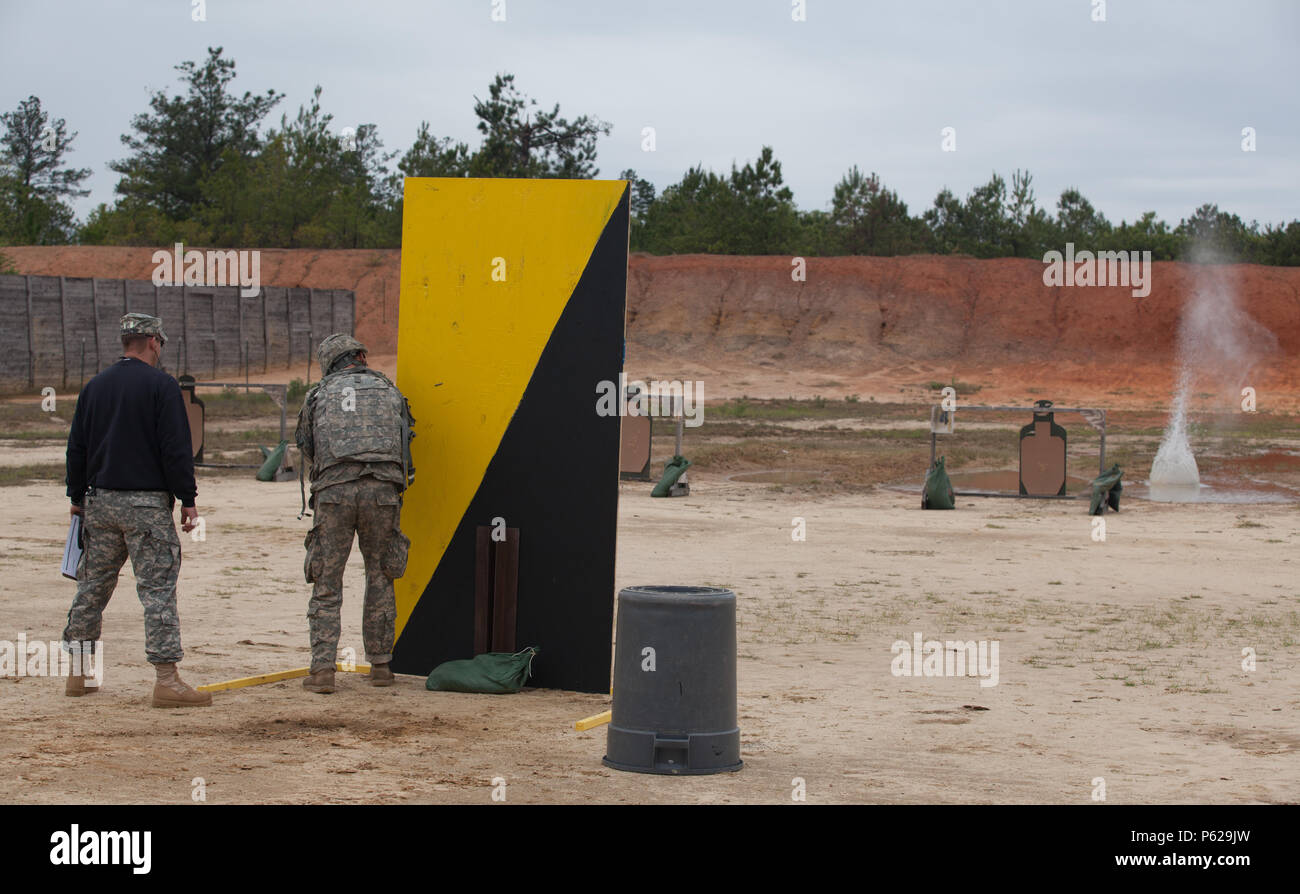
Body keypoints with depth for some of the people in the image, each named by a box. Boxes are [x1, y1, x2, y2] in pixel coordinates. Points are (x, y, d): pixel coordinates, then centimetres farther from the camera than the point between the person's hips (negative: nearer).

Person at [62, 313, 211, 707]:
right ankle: (167, 679, -11)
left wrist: (78, 497, 22)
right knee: (158, 587, -6)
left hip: (99, 501, 6)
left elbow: (76, 447, 14)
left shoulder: (95, 386, 11)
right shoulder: (161, 385, -8)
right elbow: (176, 448, -13)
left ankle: (77, 673, 19)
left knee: (92, 585, 14)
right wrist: (187, 499, -8)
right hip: (146, 503, -6)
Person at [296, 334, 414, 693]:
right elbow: (403, 444, 20)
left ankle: (322, 670, -3)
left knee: (327, 584, 5)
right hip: (383, 490, 1)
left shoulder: (318, 395, 15)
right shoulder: (389, 391, 18)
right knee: (380, 578, 15)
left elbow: (308, 449, 21)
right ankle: (380, 664, 17)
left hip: (334, 491, -1)